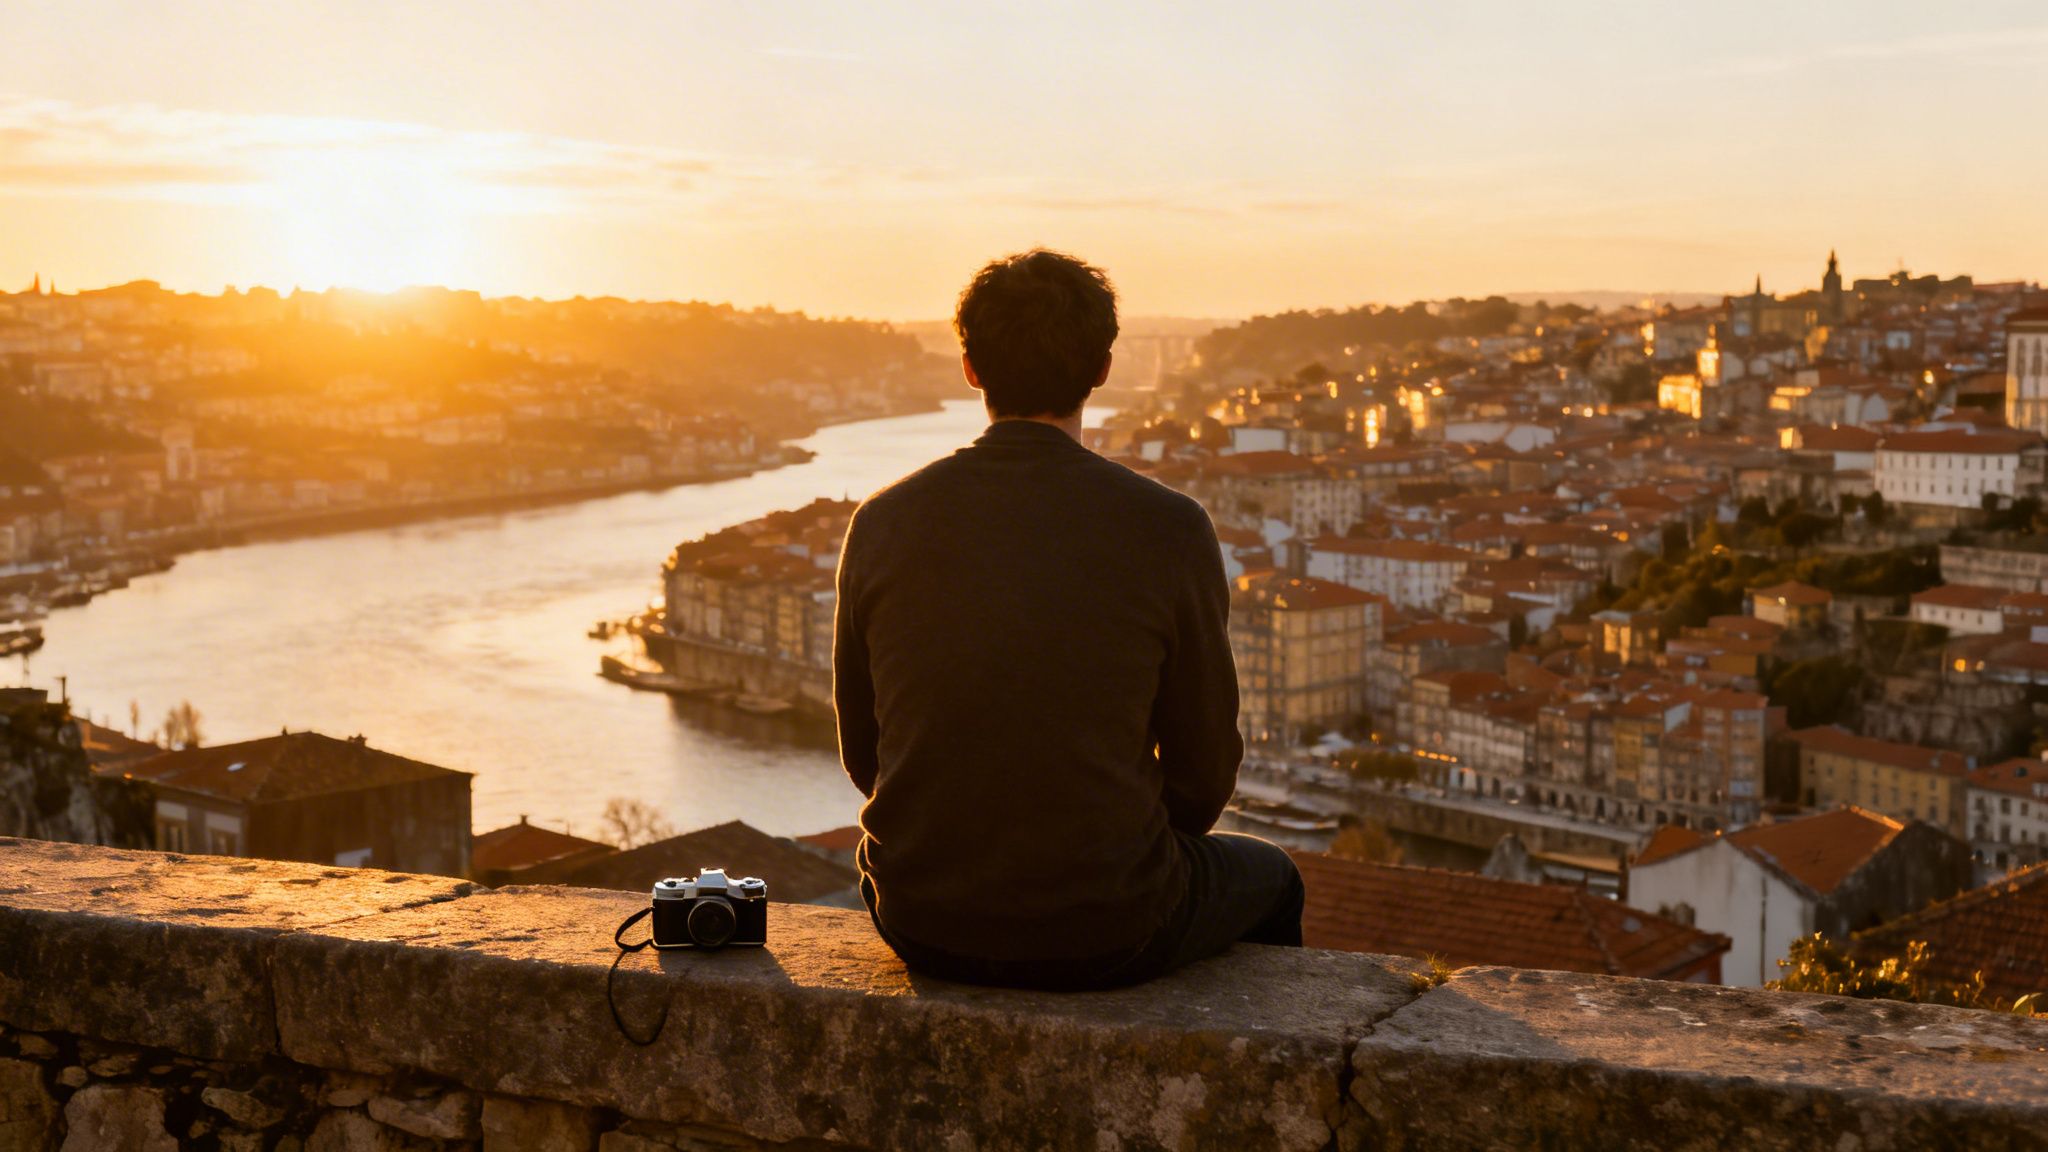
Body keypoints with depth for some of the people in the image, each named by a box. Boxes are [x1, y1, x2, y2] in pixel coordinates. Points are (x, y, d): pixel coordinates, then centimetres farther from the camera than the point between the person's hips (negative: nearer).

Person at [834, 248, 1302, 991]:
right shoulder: (1170, 531, -13)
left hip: (922, 928, 4)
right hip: (1101, 934, -3)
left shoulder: (882, 523, -5)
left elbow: (863, 753, 5)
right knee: (1267, 879, 30)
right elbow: (1203, 769, -5)